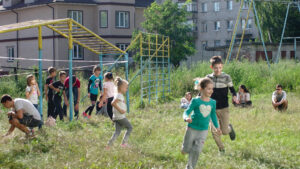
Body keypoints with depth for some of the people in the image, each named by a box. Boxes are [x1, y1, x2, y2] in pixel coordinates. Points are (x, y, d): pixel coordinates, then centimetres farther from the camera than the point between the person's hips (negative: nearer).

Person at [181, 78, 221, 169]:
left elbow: (213, 115, 15)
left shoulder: (213, 102, 0)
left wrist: (217, 127, 12)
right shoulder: (196, 101, -12)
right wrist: (186, 118, -35)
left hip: (203, 130, 2)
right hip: (192, 129, -2)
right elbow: (187, 112, -13)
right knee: (186, 149, 7)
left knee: (197, 150, -6)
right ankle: (184, 148, 43)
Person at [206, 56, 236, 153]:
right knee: (214, 131, -2)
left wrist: (234, 96, -20)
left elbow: (232, 89, 1)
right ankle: (221, 149, 18)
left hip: (224, 108, -2)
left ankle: (230, 128, 34)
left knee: (224, 131, -3)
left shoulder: (226, 77, -4)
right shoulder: (208, 78, 1)